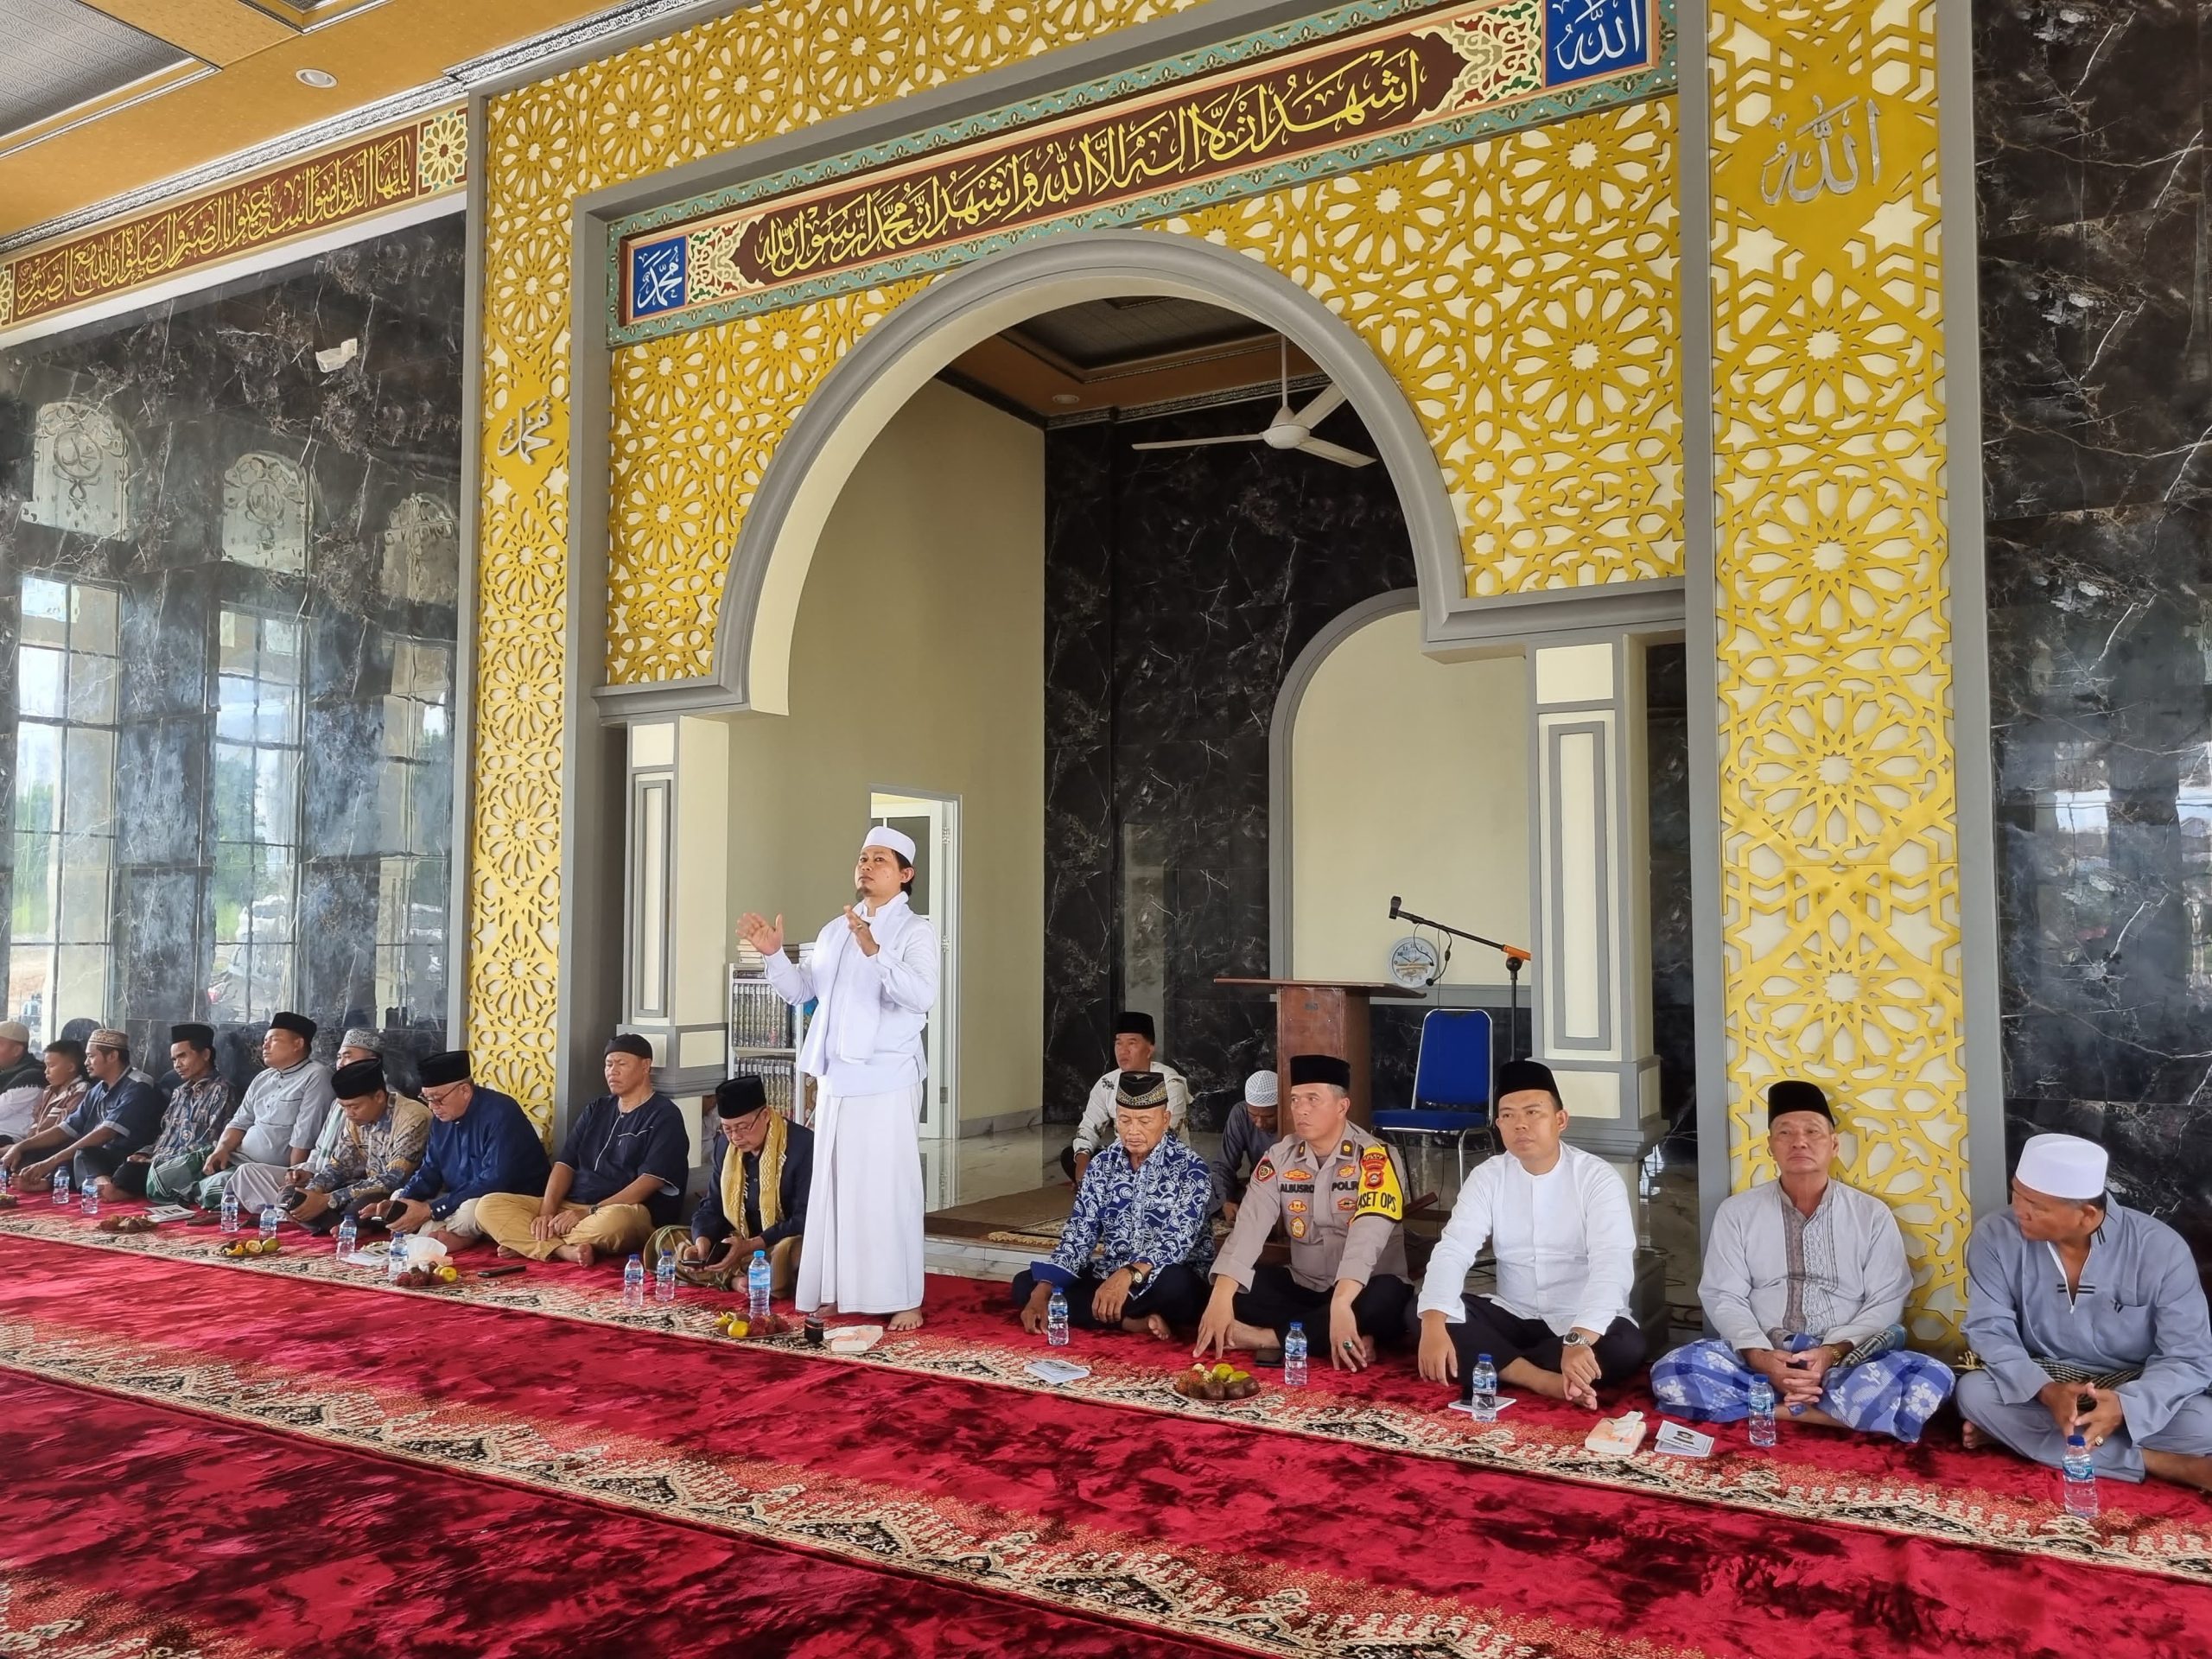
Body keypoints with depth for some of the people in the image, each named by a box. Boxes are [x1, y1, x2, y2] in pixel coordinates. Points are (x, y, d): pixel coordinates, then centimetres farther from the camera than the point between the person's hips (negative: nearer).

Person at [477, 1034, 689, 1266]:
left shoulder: (664, 1115, -1)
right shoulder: (596, 1110, 20)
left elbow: (649, 1182, -12)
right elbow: (565, 1164, 11)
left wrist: (589, 1213, -18)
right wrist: (547, 1211, -8)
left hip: (625, 1212, -7)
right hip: (569, 1207, 7)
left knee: (614, 1221, -43)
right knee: (488, 1206, -10)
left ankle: (525, 1243, -20)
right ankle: (567, 1250, -28)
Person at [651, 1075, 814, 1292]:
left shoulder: (803, 1145, -16)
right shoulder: (726, 1147, 7)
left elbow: (806, 1219, -20)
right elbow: (712, 1207, 7)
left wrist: (751, 1246, -29)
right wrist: (702, 1243, -16)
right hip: (738, 1245, 7)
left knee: (793, 1252, -41)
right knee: (665, 1238, -4)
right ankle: (736, 1278, -22)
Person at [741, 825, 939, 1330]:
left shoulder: (914, 931, -6)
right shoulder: (835, 931, 15)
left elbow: (922, 996, -23)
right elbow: (800, 992, 18)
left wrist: (875, 951, -35)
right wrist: (773, 954, 2)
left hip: (887, 1082, -6)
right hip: (836, 1080, 7)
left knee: (889, 1190, -4)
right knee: (833, 1188, 10)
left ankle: (904, 1301, 4)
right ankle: (838, 1293, 19)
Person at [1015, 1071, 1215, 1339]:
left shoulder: (1189, 1168, -11)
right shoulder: (1102, 1166, 4)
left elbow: (1178, 1242, -24)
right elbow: (1077, 1235, -2)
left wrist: (1129, 1276, -41)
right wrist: (1042, 1294, -16)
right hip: (1109, 1277, 6)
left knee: (1174, 1284, -40)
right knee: (1025, 1284, -11)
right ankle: (1135, 1322, -20)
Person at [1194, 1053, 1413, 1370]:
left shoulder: (1375, 1158, -14)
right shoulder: (1279, 1158, 0)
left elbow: (1367, 1235, -30)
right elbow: (1249, 1226, -12)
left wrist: (1341, 1304, -45)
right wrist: (1220, 1298, -28)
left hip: (1359, 1293, -4)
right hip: (1303, 1287, 4)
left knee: (1384, 1297, -36)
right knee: (1234, 1287, -17)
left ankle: (1261, 1337, -25)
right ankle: (1341, 1337, -23)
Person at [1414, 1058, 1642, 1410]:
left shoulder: (1598, 1178, -12)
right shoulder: (1488, 1176, -2)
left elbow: (1612, 1266, -26)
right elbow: (1452, 1250, -12)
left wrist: (1579, 1339, -44)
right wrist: (1434, 1324, -32)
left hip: (1582, 1323, -3)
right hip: (1513, 1315, 3)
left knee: (1626, 1346, -35)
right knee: (1419, 1314, -20)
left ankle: (1493, 1367, -22)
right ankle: (1546, 1381, -28)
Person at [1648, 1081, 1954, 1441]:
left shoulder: (1872, 1214, 8)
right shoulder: (1736, 1212, 8)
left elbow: (1886, 1302, 2)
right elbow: (1723, 1297, 2)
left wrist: (1833, 1353, -16)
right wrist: (1761, 1357, -17)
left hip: (1848, 1362, 0)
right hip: (1759, 1360, 0)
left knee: (1931, 1379, -29)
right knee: (1672, 1373, -29)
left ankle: (1782, 1410, -23)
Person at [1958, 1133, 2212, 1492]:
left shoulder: (2160, 1247, -17)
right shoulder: (1996, 1236, -15)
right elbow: (1989, 1331, -15)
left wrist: (2124, 1405, -37)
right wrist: (2045, 1391, -35)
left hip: (2134, 1387, -2)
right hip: (2043, 1380, 2)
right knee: (1973, 1392, -30)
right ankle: (2154, 1462, -24)